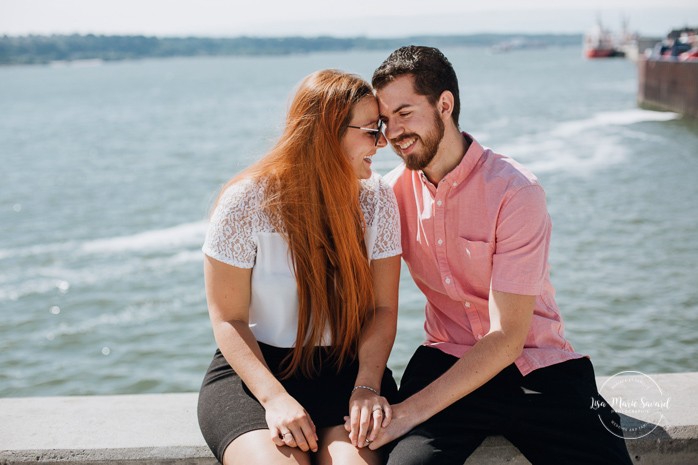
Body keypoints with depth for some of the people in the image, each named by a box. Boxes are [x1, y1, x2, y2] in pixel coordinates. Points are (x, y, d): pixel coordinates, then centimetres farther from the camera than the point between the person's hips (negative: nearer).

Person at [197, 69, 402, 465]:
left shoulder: (376, 198, -1)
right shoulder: (246, 203, -10)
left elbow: (383, 308, 0)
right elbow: (228, 320, -7)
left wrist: (367, 385, -16)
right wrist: (275, 398, -20)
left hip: (346, 367, 2)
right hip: (254, 367, -1)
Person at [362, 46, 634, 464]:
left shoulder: (516, 191, -14)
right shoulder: (394, 190, 2)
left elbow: (506, 337, -17)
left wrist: (413, 409, -23)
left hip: (539, 367, -1)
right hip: (447, 360, 2)